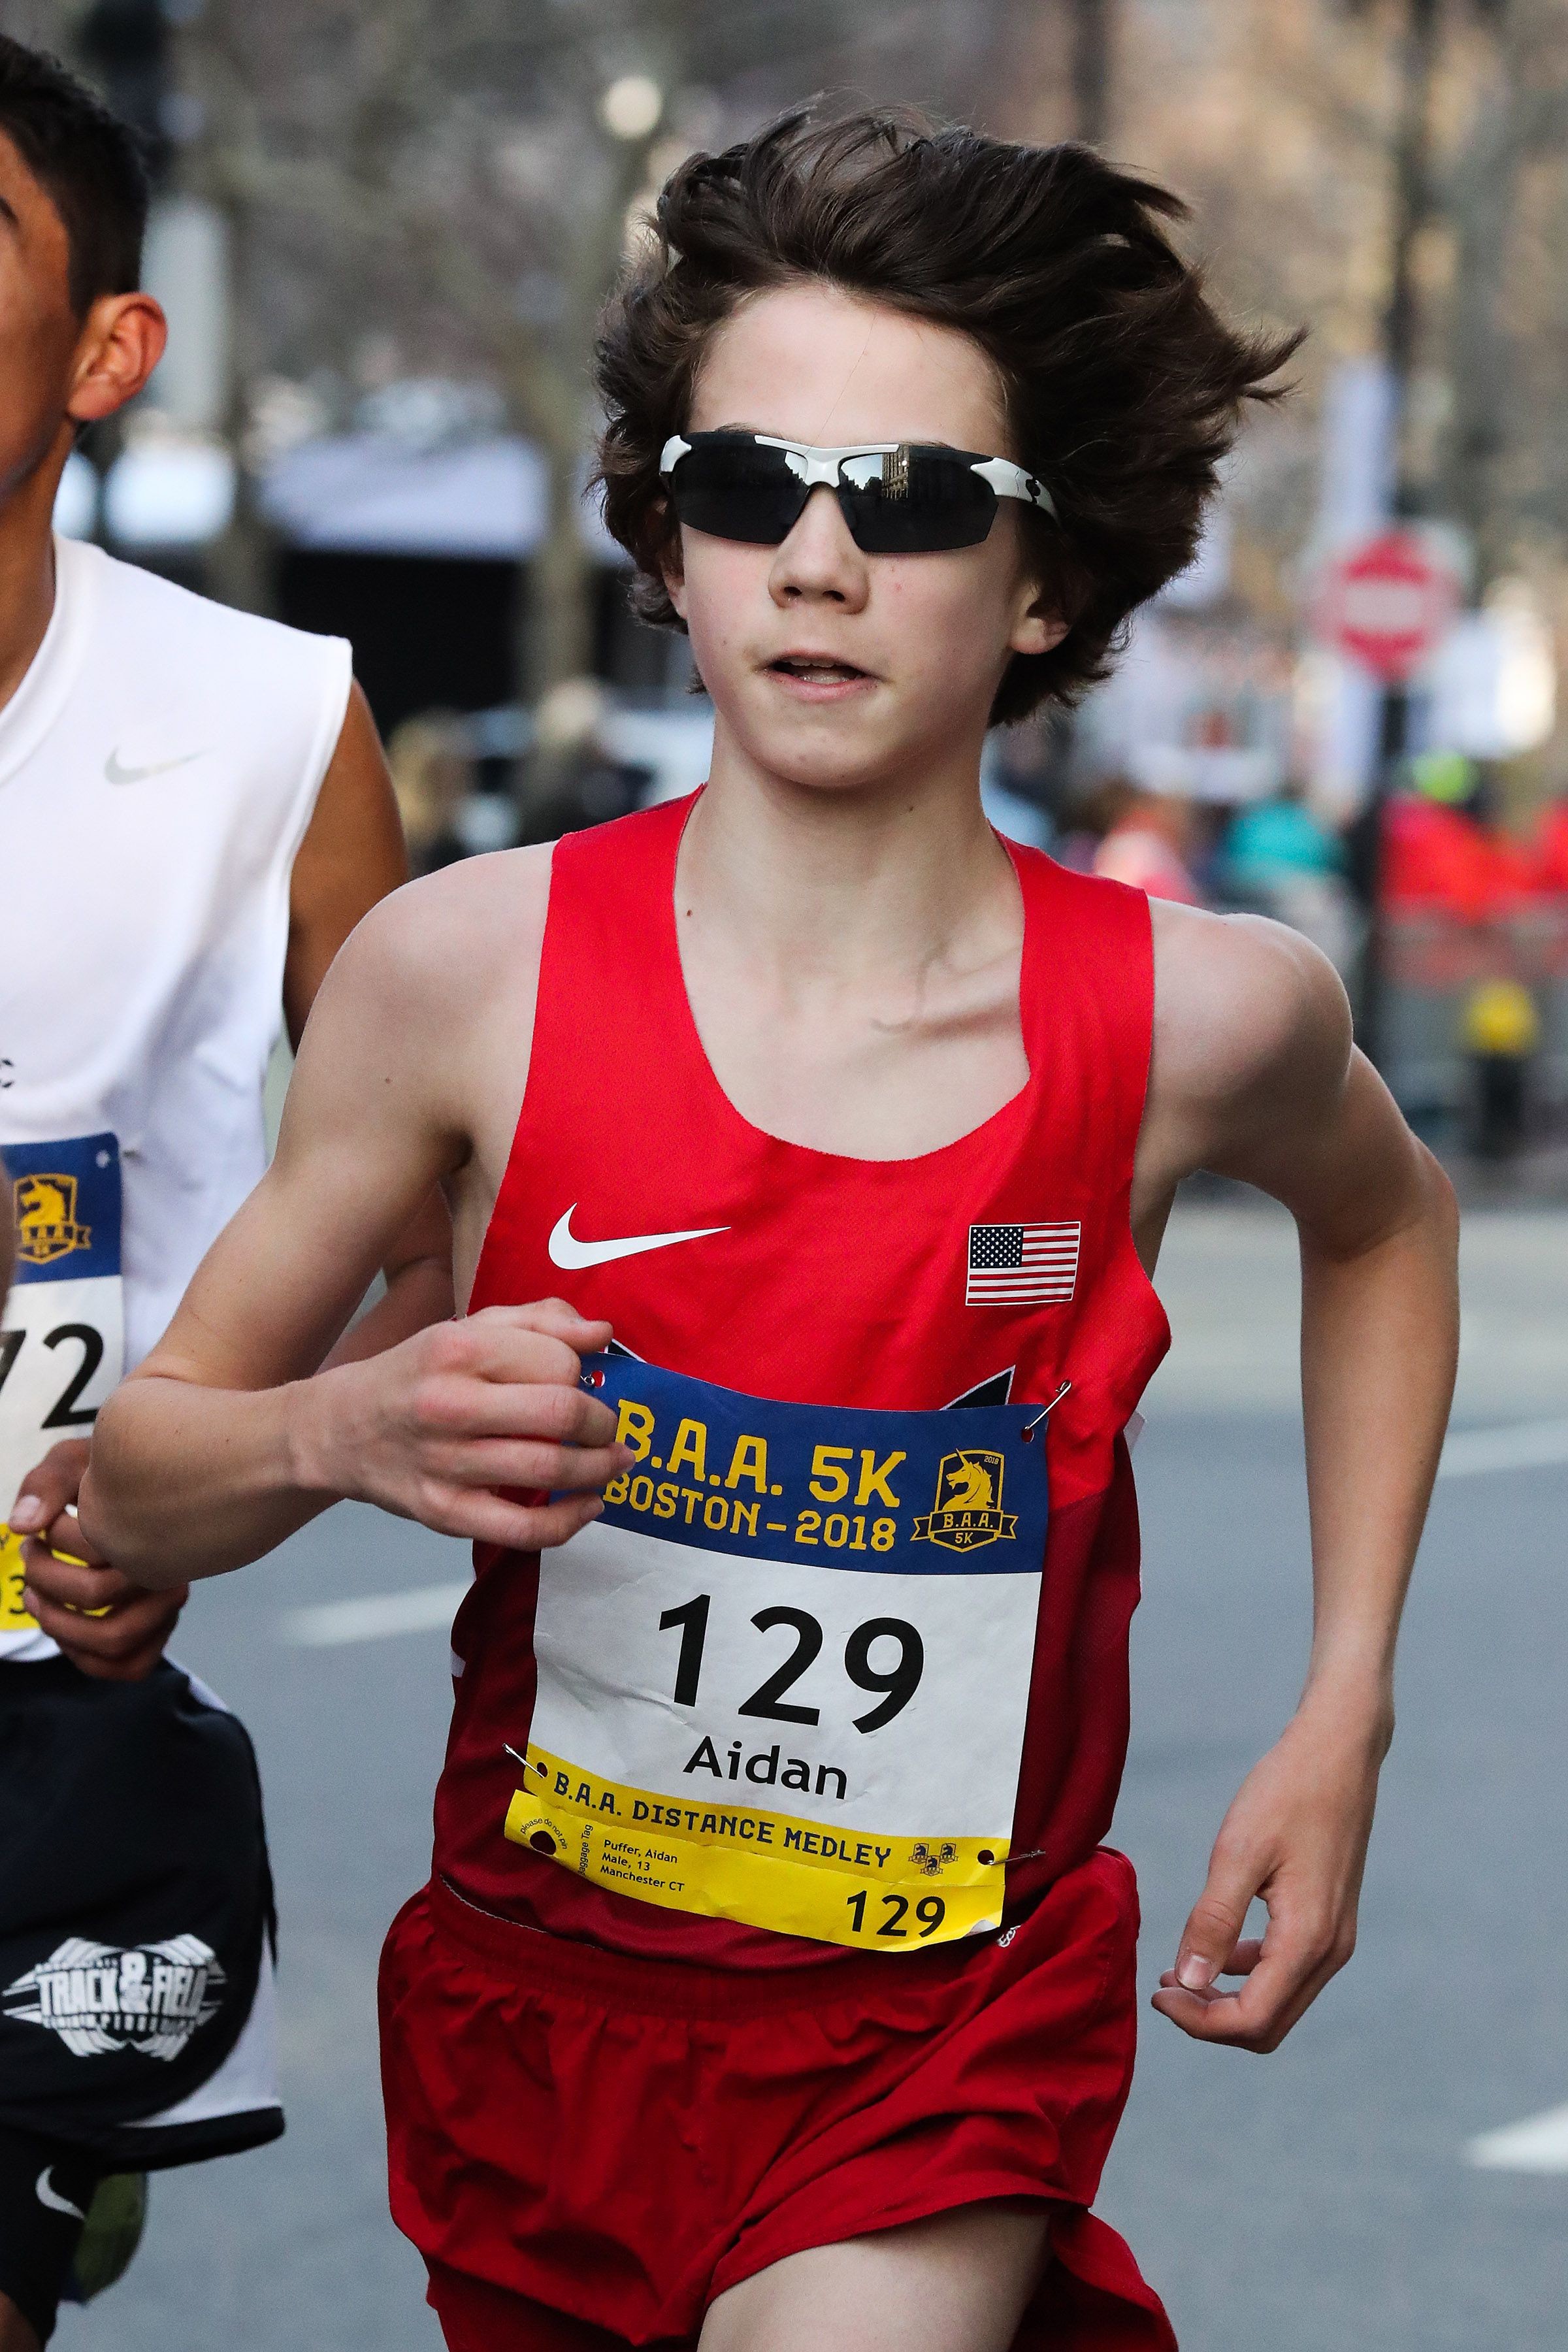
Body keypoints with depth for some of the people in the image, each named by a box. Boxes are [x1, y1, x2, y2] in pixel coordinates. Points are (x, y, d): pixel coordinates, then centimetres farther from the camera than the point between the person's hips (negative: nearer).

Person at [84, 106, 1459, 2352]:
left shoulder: (1200, 1018, -11)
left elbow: (1384, 1221, 15)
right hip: (536, 2002, 2)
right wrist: (344, 1430, -21)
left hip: (950, 2040, -2)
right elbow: (135, 1477, 0)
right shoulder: (468, 969, -12)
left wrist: (1343, 1719, 9)